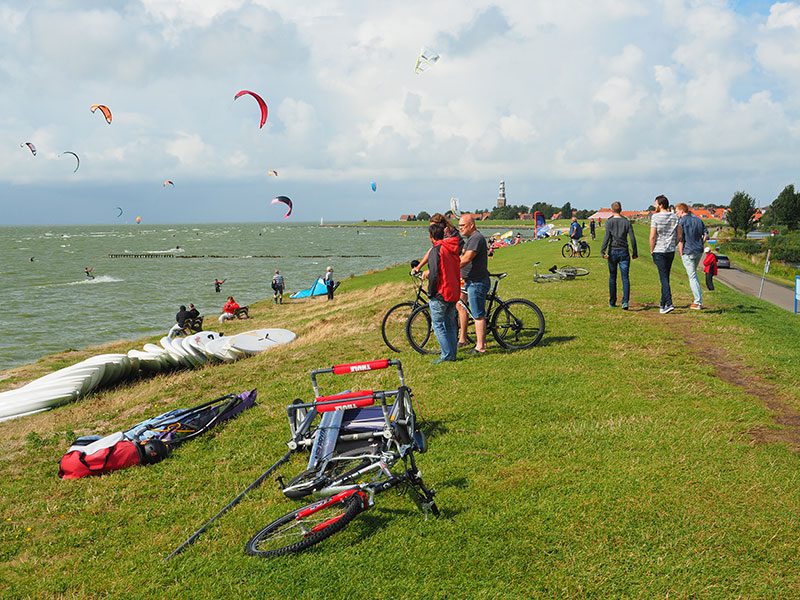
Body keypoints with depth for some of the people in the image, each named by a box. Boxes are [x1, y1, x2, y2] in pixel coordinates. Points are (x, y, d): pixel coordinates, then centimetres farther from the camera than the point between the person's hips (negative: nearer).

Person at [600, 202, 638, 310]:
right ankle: (625, 301, -15)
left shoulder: (609, 222, -1)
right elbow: (632, 238, -1)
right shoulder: (626, 222, 3)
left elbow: (606, 237, -12)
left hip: (613, 252, 0)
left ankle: (612, 302, 16)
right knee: (625, 277, -1)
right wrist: (634, 252, 6)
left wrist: (602, 251, -13)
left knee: (612, 277, 11)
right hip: (624, 252, 0)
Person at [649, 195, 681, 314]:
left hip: (659, 251, -5)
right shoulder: (674, 217, 6)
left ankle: (669, 304, -17)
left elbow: (652, 237, -13)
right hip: (671, 251, 5)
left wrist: (652, 250, -2)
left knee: (664, 278, -7)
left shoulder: (656, 217, -10)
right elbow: (679, 236, 7)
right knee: (666, 277, 13)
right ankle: (663, 304, 20)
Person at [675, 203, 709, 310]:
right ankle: (698, 300, 20)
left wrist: (680, 252, -5)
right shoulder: (698, 219, 11)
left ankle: (698, 302, -2)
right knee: (694, 274, 23)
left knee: (692, 276, -1)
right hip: (699, 251, 6)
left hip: (688, 252, -6)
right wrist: (699, 244, 13)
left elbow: (680, 238, -13)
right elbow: (706, 235, 10)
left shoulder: (682, 221, -10)